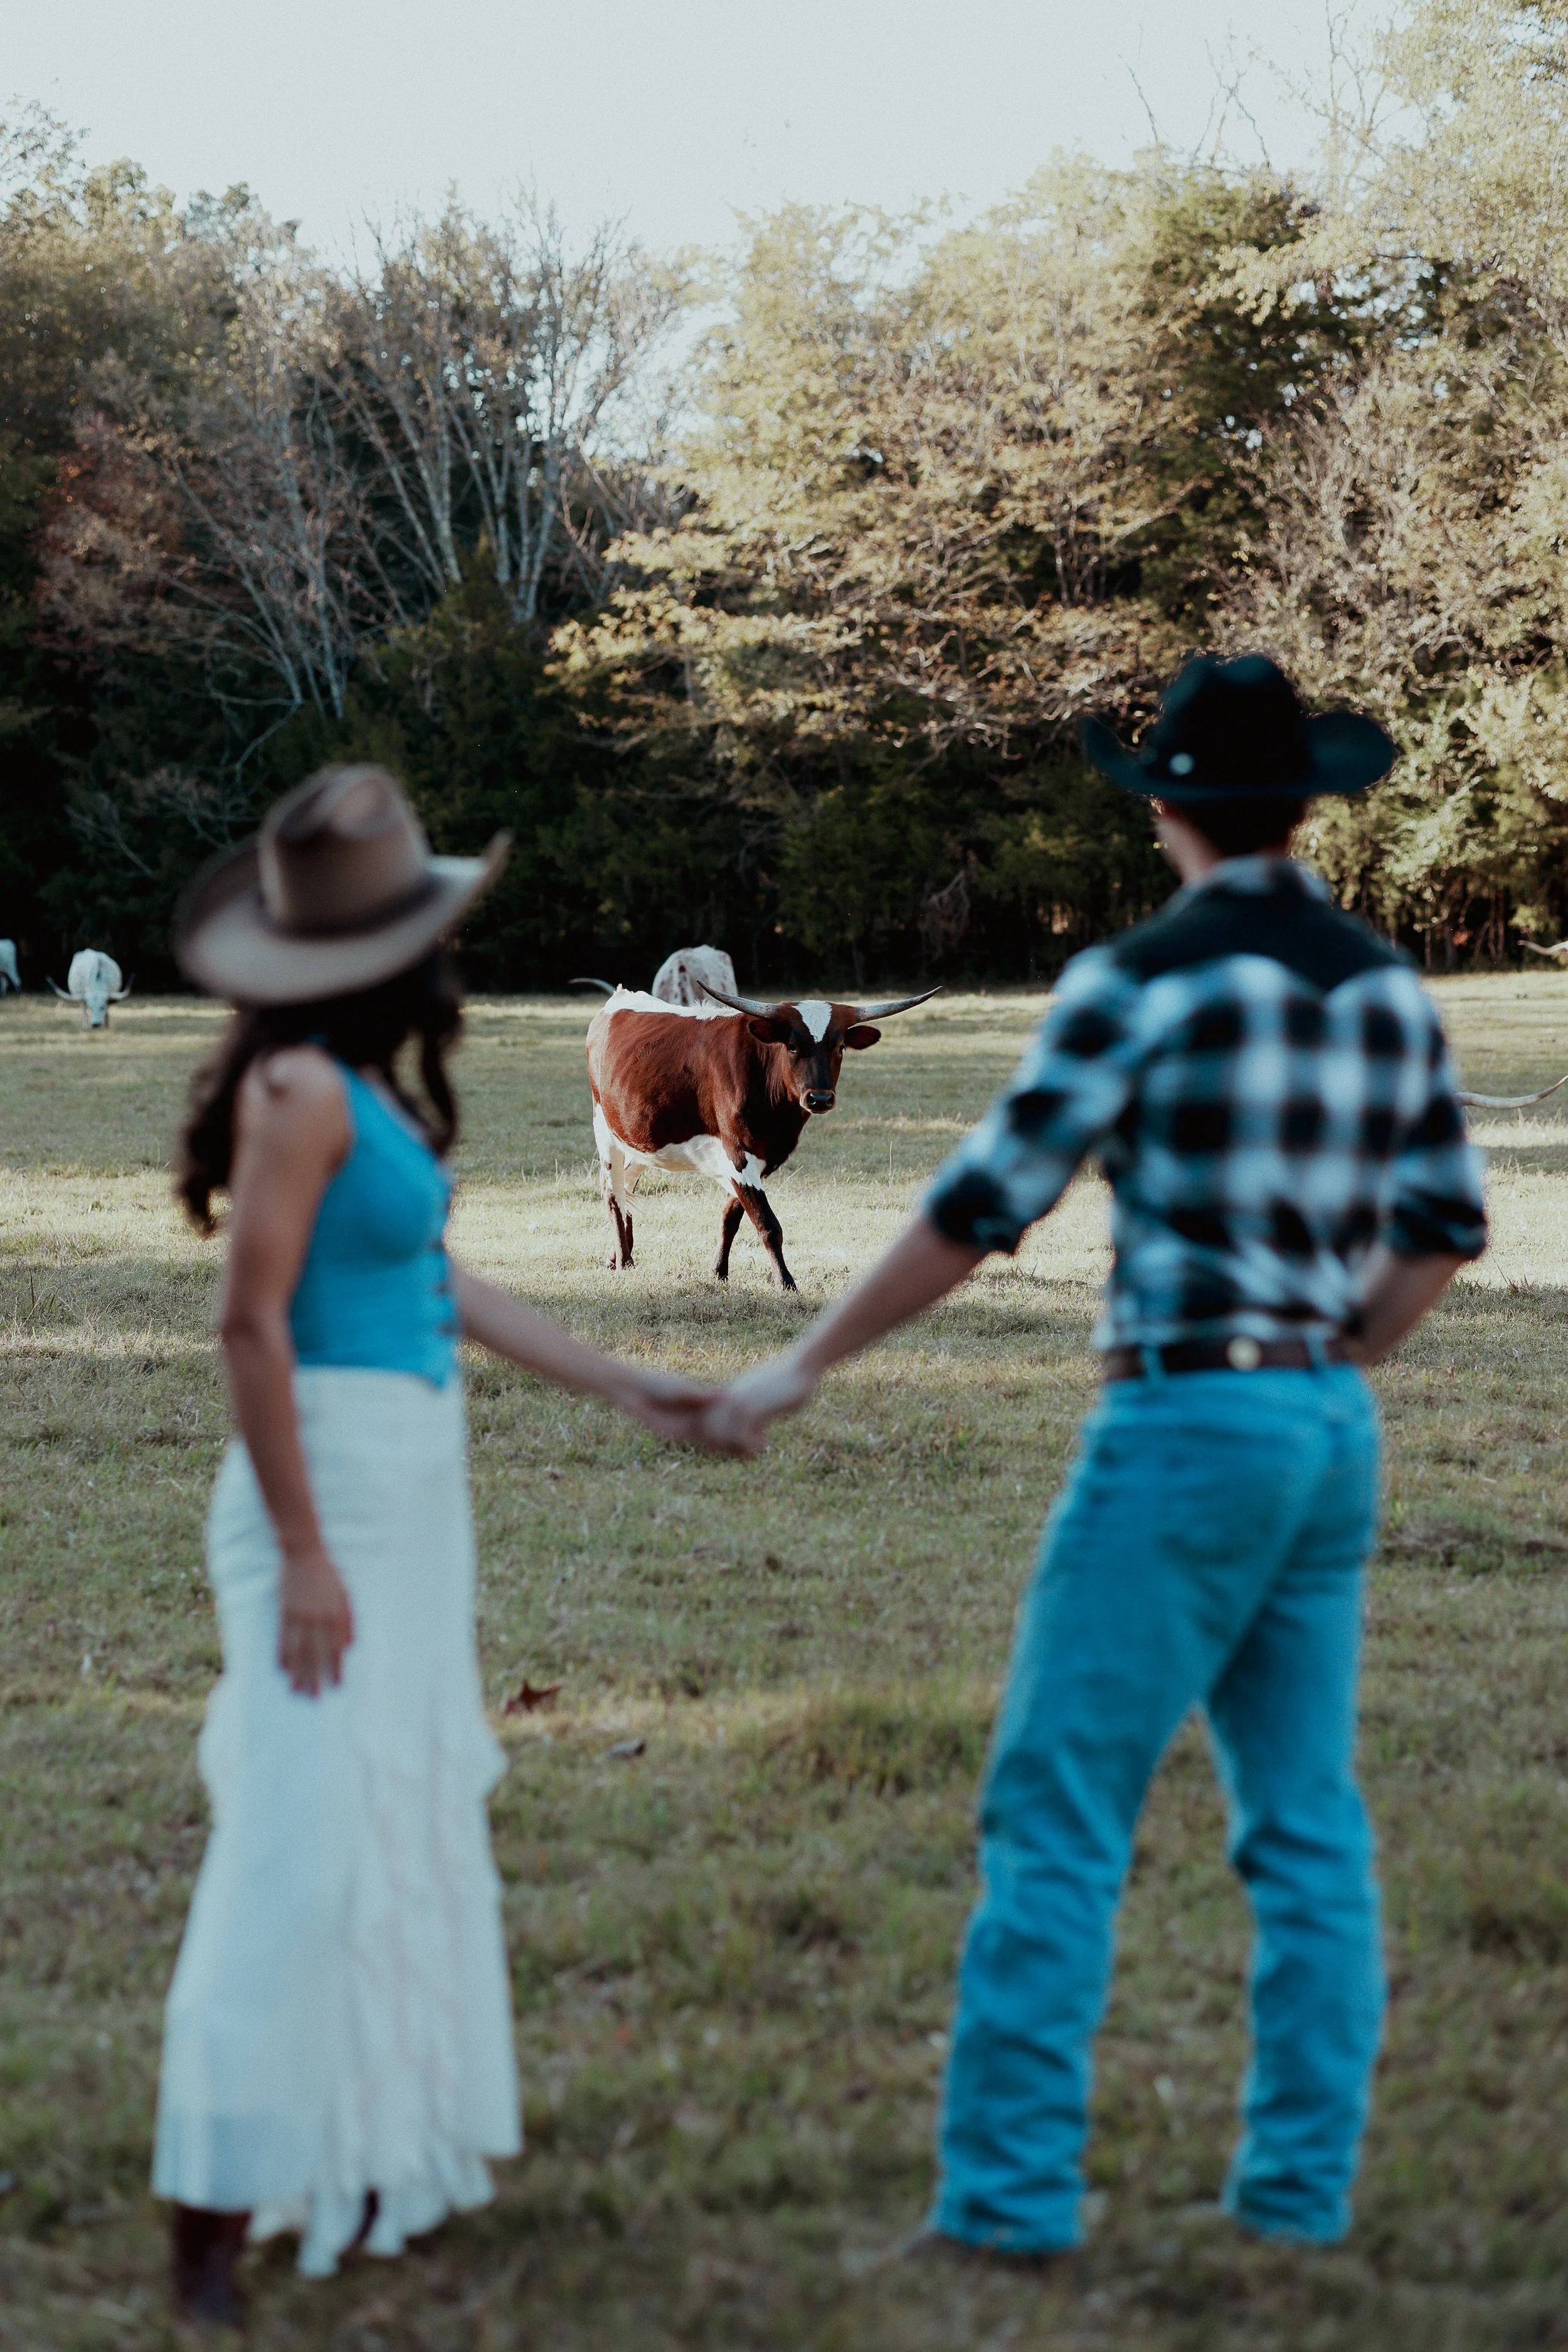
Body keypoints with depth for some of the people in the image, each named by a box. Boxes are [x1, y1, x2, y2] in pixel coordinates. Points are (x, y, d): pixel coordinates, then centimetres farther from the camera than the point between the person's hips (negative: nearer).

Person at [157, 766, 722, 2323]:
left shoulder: (365, 1087, 10)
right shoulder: (300, 1090, -17)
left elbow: (434, 1285, 18)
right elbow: (251, 1323, -19)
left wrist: (622, 1389, 23)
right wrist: (304, 1553, -21)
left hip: (406, 1493, 10)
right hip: (332, 1487, -10)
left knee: (405, 1829, 16)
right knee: (302, 1839, -10)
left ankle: (367, 2165, 27)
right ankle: (216, 2211, -5)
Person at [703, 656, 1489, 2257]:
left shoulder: (1140, 982, -11)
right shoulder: (1388, 992, 8)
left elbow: (982, 1207, -9)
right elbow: (1444, 1222, 15)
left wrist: (804, 1365, -1)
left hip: (1186, 1421, -7)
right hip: (1332, 1430, 7)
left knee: (1060, 1807, -2)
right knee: (1305, 1818, 12)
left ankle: (1009, 2188, -2)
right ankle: (1301, 2182, 16)